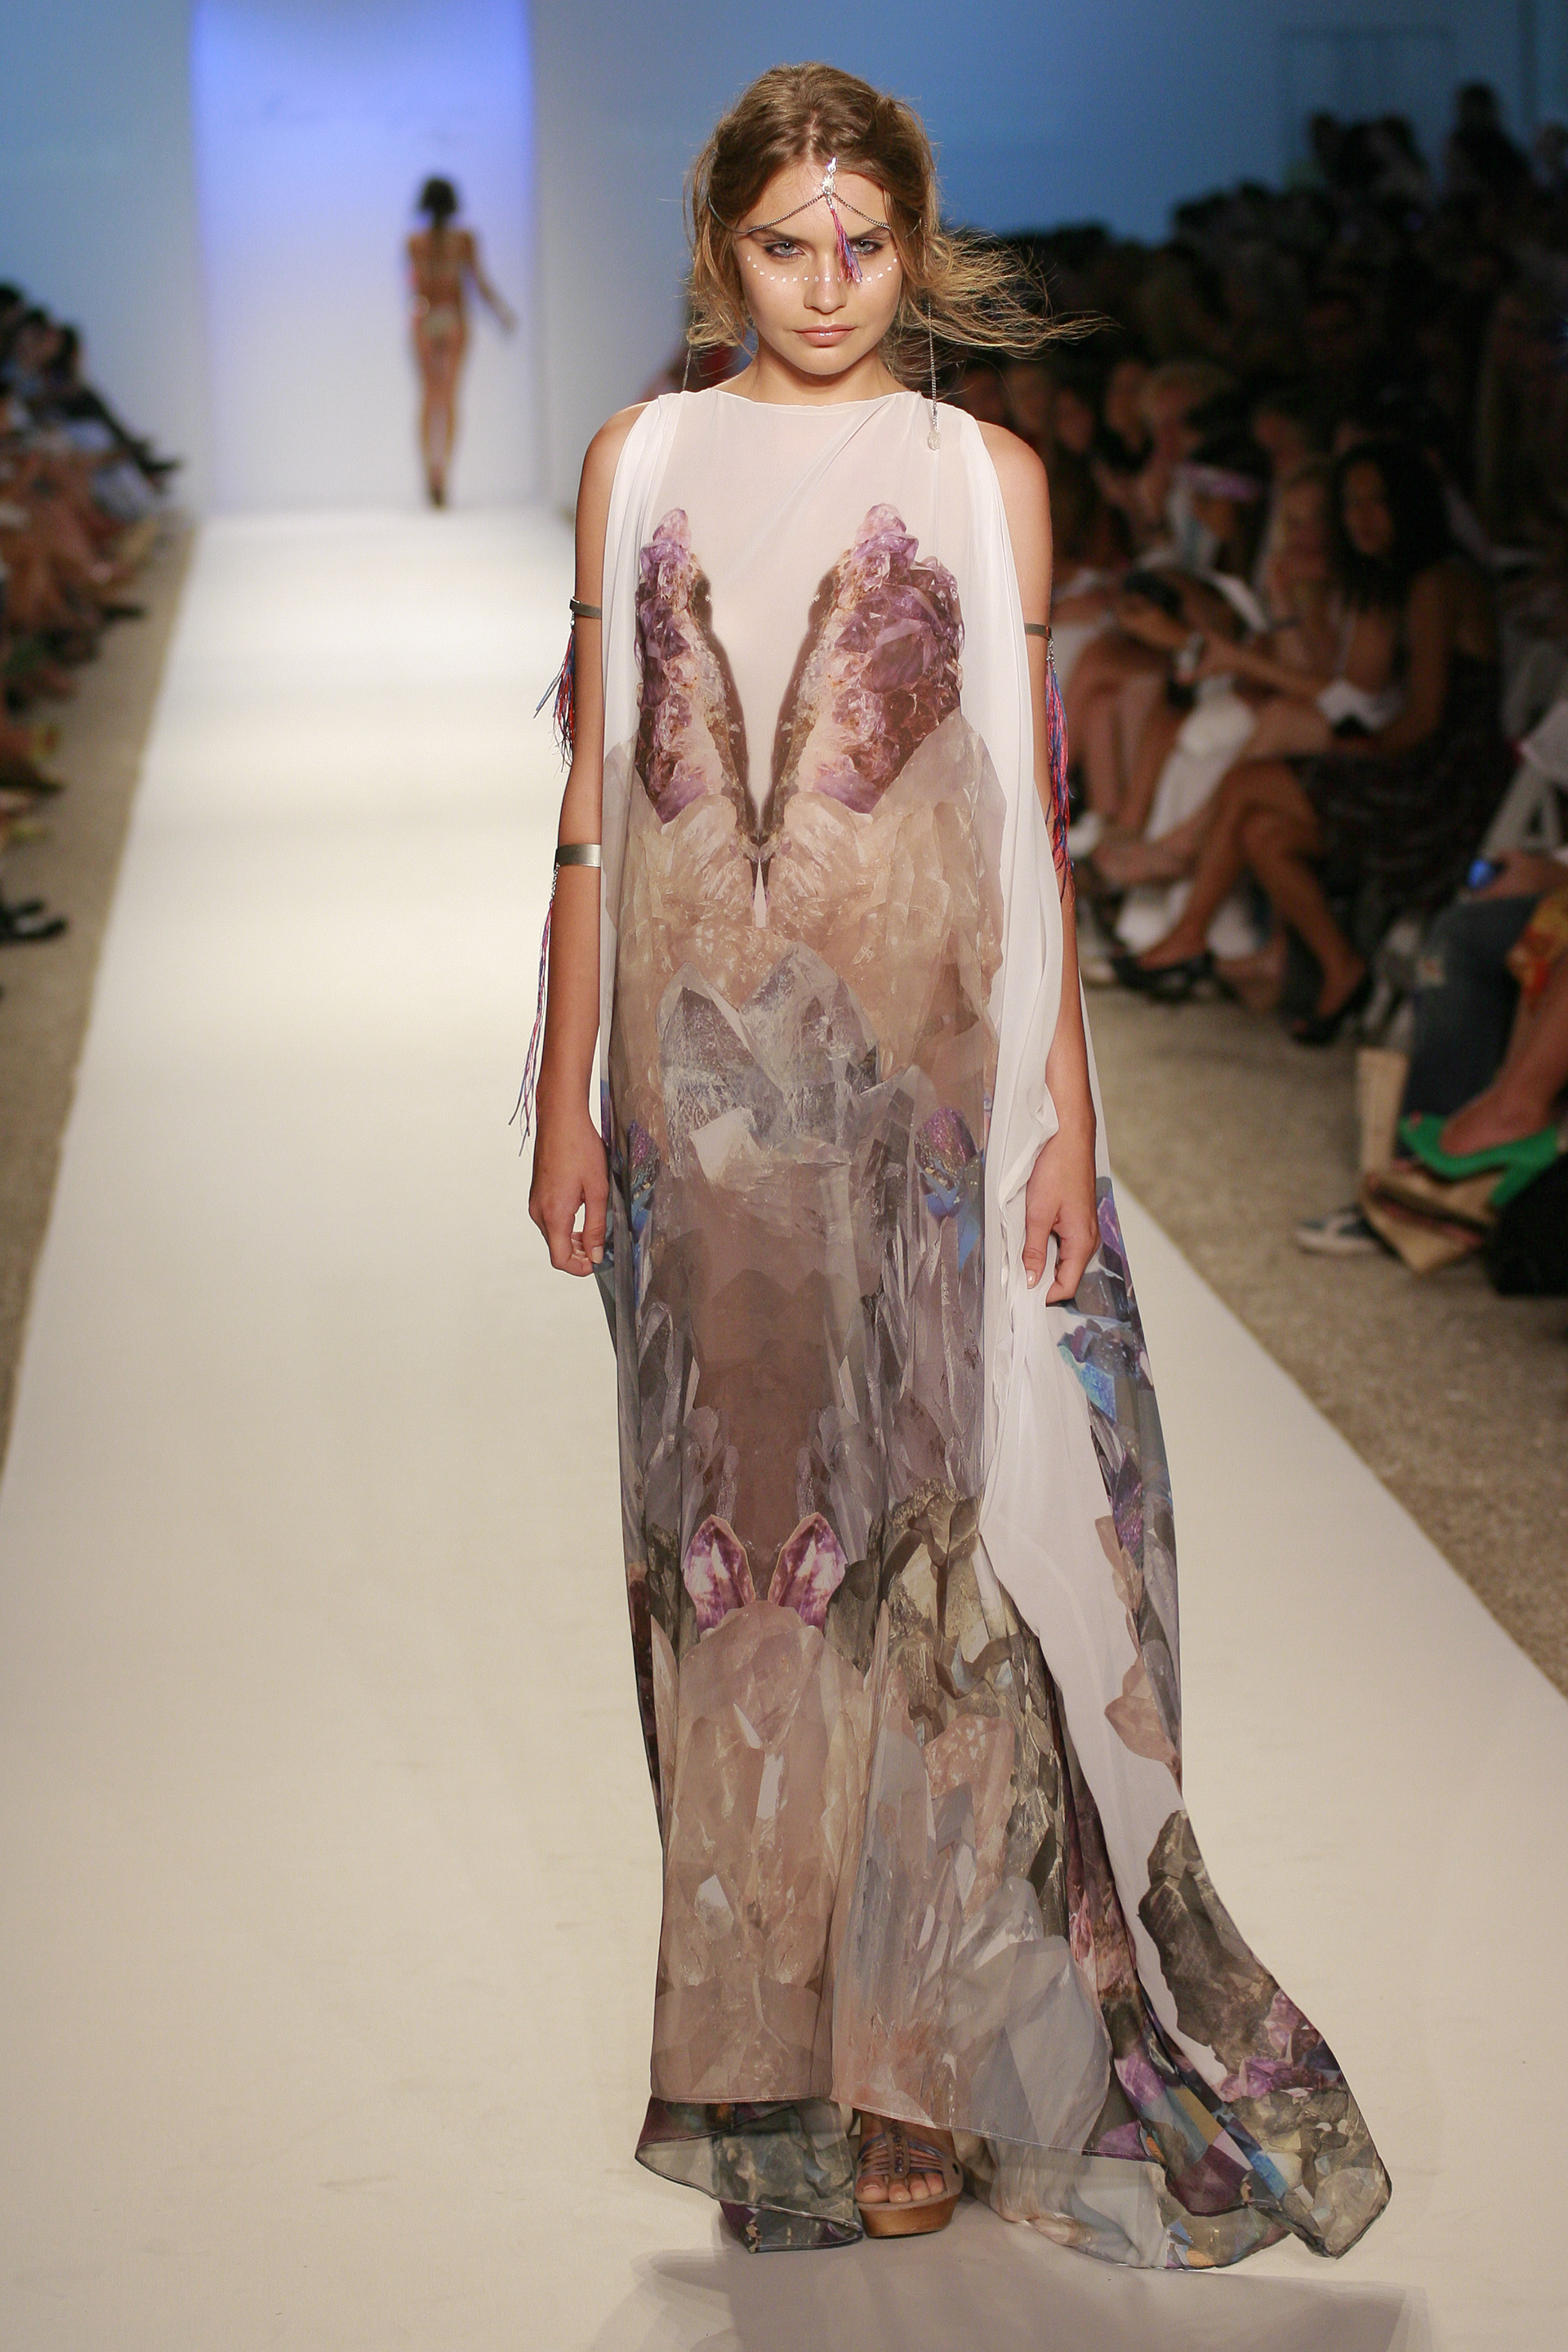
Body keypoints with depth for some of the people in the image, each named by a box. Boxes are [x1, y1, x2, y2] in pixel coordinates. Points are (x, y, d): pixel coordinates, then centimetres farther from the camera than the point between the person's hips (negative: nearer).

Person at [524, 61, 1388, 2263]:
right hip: (704, 1074, 2)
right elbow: (596, 803, 10)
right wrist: (564, 1092, 5)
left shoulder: (983, 476, 5)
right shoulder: (643, 465, 9)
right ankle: (766, 2053, 19)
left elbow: (1032, 820, 3)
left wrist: (1065, 1109, -4)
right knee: (734, 1537, 6)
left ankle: (930, 2062, 11)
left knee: (931, 1527, -1)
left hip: (926, 1068, -2)